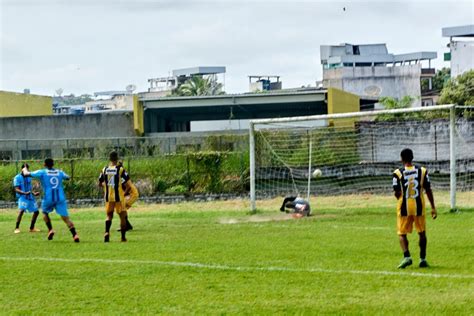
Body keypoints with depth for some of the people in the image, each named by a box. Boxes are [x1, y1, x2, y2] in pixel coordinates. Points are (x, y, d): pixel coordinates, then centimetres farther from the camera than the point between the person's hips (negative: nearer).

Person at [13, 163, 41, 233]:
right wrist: (24, 193, -29)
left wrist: (34, 193, 0)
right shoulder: (17, 178, -8)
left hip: (30, 197, 7)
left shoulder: (29, 177, 13)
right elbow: (17, 189, -14)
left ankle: (32, 228, 24)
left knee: (36, 211, 9)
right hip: (22, 197, -7)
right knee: (21, 211, -28)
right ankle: (17, 228, -22)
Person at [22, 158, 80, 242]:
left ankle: (50, 229, 10)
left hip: (48, 198, -2)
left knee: (45, 212, 26)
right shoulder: (60, 172, 12)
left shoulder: (42, 172, 2)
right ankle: (74, 234, -18)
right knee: (65, 217, -1)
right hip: (60, 198, 2)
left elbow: (26, 174, 4)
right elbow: (67, 177, 34)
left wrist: (24, 169, 27)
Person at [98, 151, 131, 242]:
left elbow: (100, 184, 10)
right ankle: (123, 236, 15)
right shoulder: (120, 169, -11)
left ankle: (107, 232, -12)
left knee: (109, 215, 15)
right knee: (122, 216, 11)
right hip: (119, 197, -3)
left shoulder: (104, 169, 1)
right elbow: (127, 184, -13)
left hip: (108, 197, 3)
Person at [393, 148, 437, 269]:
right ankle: (422, 259, 16)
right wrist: (433, 207, 4)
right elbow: (428, 190, 0)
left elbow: (397, 193, -8)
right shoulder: (422, 171, 0)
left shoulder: (398, 173, -7)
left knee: (402, 234, 7)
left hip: (404, 207, -2)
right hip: (419, 206, 2)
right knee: (422, 233, 16)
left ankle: (406, 256, -13)